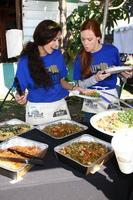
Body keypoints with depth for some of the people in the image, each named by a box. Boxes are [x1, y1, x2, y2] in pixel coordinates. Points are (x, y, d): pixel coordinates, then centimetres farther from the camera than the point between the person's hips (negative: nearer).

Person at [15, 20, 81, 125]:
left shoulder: (58, 55, 0)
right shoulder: (25, 60, -9)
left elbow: (61, 81, 9)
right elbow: (21, 89, -4)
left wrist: (74, 88, -8)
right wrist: (21, 98, -25)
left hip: (60, 105, 3)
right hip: (37, 109, -3)